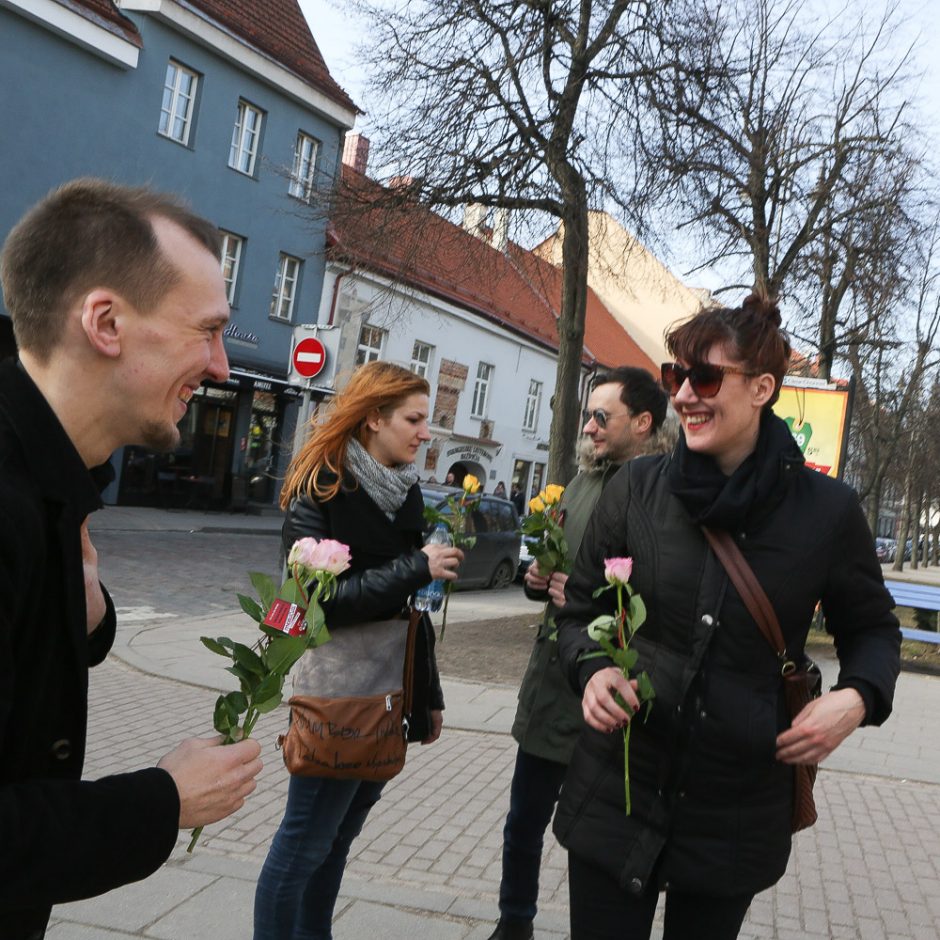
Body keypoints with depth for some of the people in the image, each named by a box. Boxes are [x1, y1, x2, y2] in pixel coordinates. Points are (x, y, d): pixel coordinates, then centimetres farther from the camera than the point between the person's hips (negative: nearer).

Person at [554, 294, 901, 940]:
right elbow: (582, 611, 7)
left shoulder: (827, 510, -7)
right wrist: (593, 669, -14)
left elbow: (871, 627, 9)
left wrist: (858, 697, -11)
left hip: (737, 817, 0)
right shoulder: (636, 489, -4)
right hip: (616, 792, 0)